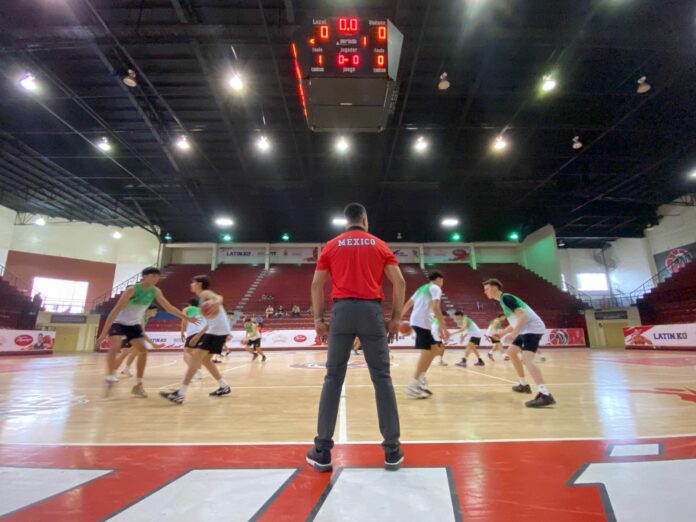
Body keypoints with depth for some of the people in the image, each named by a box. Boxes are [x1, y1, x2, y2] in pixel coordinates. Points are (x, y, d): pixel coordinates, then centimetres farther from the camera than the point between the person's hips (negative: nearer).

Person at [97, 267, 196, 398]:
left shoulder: (156, 291, -10)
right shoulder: (132, 290, -27)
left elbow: (168, 307, -2)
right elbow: (116, 311, -26)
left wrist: (186, 318, -6)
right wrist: (104, 332, -28)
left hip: (134, 324, 5)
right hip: (118, 323, -5)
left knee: (143, 351, -5)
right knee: (114, 347, -28)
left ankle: (138, 385, 4)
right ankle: (110, 378, -9)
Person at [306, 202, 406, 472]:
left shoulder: (332, 245, 13)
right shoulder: (379, 245, 12)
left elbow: (316, 284, 6)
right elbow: (399, 282, 4)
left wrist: (318, 320, 9)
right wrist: (396, 318, 8)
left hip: (342, 311, 1)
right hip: (372, 311, 0)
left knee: (333, 378, 6)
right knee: (382, 378, 5)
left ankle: (322, 451, 11)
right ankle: (392, 450, 11)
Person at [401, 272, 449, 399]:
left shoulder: (422, 288, 25)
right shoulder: (435, 288, -1)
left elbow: (408, 304, 22)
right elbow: (435, 307, -16)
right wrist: (443, 326, -18)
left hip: (416, 321, 9)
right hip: (422, 322, -9)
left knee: (435, 348, 15)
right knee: (427, 351, -8)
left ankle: (420, 379, 16)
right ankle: (414, 386, -9)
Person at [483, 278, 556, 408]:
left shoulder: (506, 298, -13)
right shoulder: (503, 300, 17)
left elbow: (523, 315, -24)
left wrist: (515, 332, -31)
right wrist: (502, 332, 19)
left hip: (532, 328, -11)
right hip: (526, 329, 11)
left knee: (526, 359, -25)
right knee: (511, 352, 22)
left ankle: (545, 395, -34)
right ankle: (524, 385, 30)